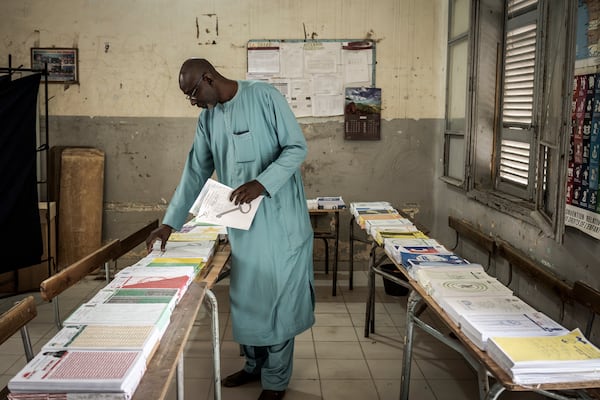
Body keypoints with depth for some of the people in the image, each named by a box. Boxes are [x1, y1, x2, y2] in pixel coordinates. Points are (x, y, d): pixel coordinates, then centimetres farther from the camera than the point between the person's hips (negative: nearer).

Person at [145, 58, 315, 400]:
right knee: (246, 295, 13)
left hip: (279, 217, -6)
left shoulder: (265, 97, -11)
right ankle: (255, 364, 32)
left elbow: (297, 147, -12)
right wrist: (170, 223, 7)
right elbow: (195, 173, 10)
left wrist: (261, 183, -25)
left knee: (278, 295, 2)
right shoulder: (207, 118, 7)